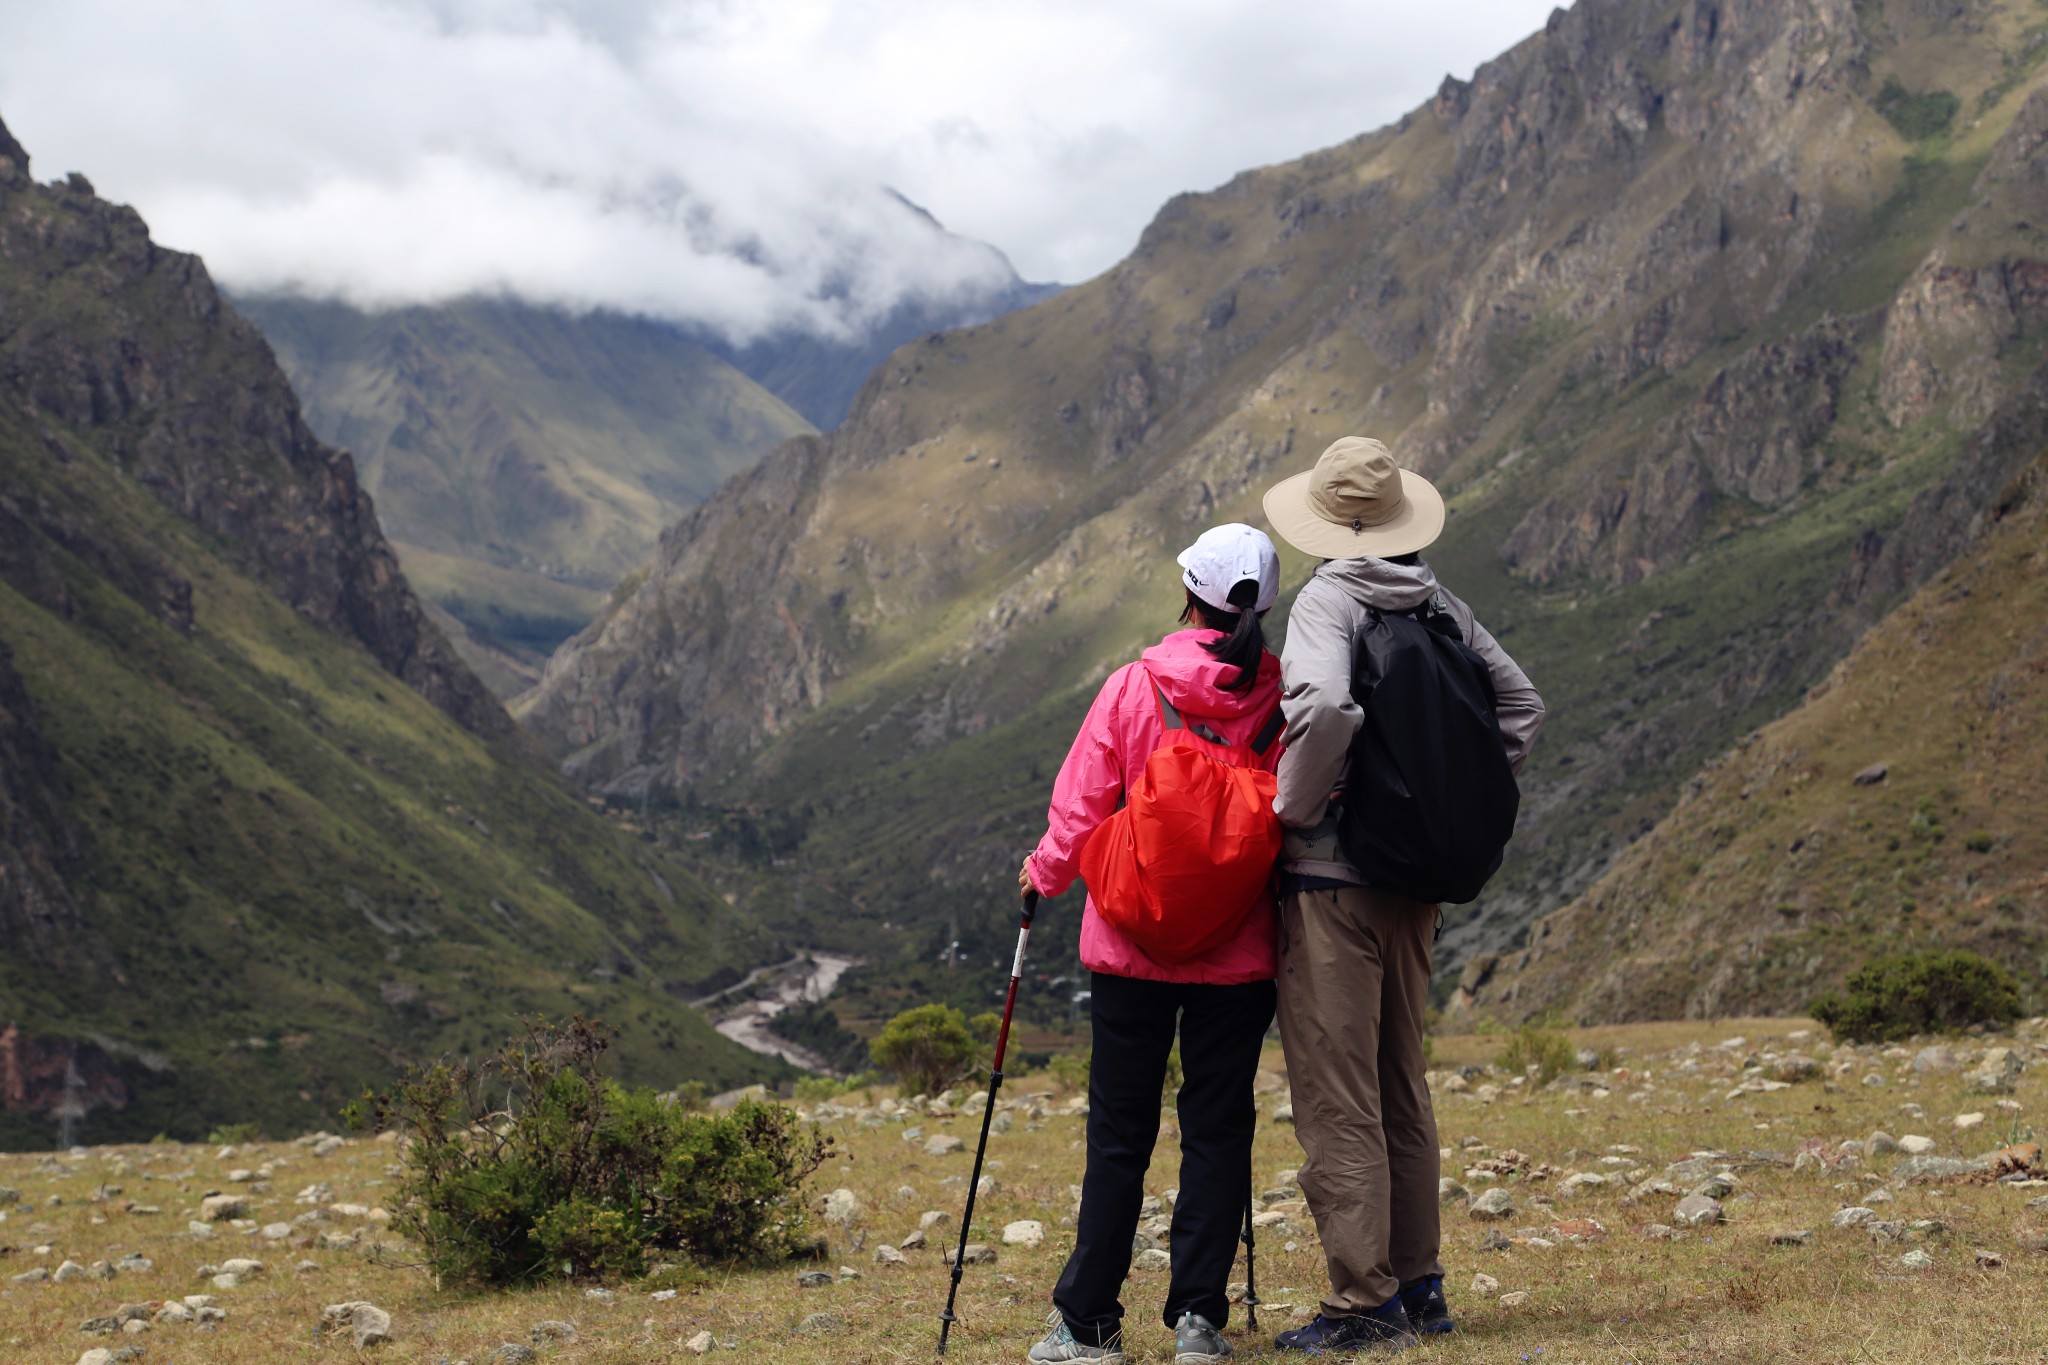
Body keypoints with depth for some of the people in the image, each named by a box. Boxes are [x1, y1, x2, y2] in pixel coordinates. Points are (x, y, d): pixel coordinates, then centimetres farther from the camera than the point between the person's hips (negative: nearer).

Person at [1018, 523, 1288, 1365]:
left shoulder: (1134, 687, -8)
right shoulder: (1282, 698, -5)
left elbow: (1081, 805, -4)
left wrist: (1044, 874, 14)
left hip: (1133, 943, 0)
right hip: (1238, 949, 1)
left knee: (1119, 1131, 7)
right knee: (1218, 1129, 8)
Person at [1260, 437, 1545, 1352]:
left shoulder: (1327, 599, -12)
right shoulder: (1440, 605, 8)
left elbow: (1324, 709, -29)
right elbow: (1520, 705, 12)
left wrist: (1294, 807, -15)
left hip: (1331, 878, -7)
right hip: (1415, 880, 7)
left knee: (1337, 1101, -1)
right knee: (1401, 1092, 17)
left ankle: (1363, 1304, 1)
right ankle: (1419, 1289, 23)